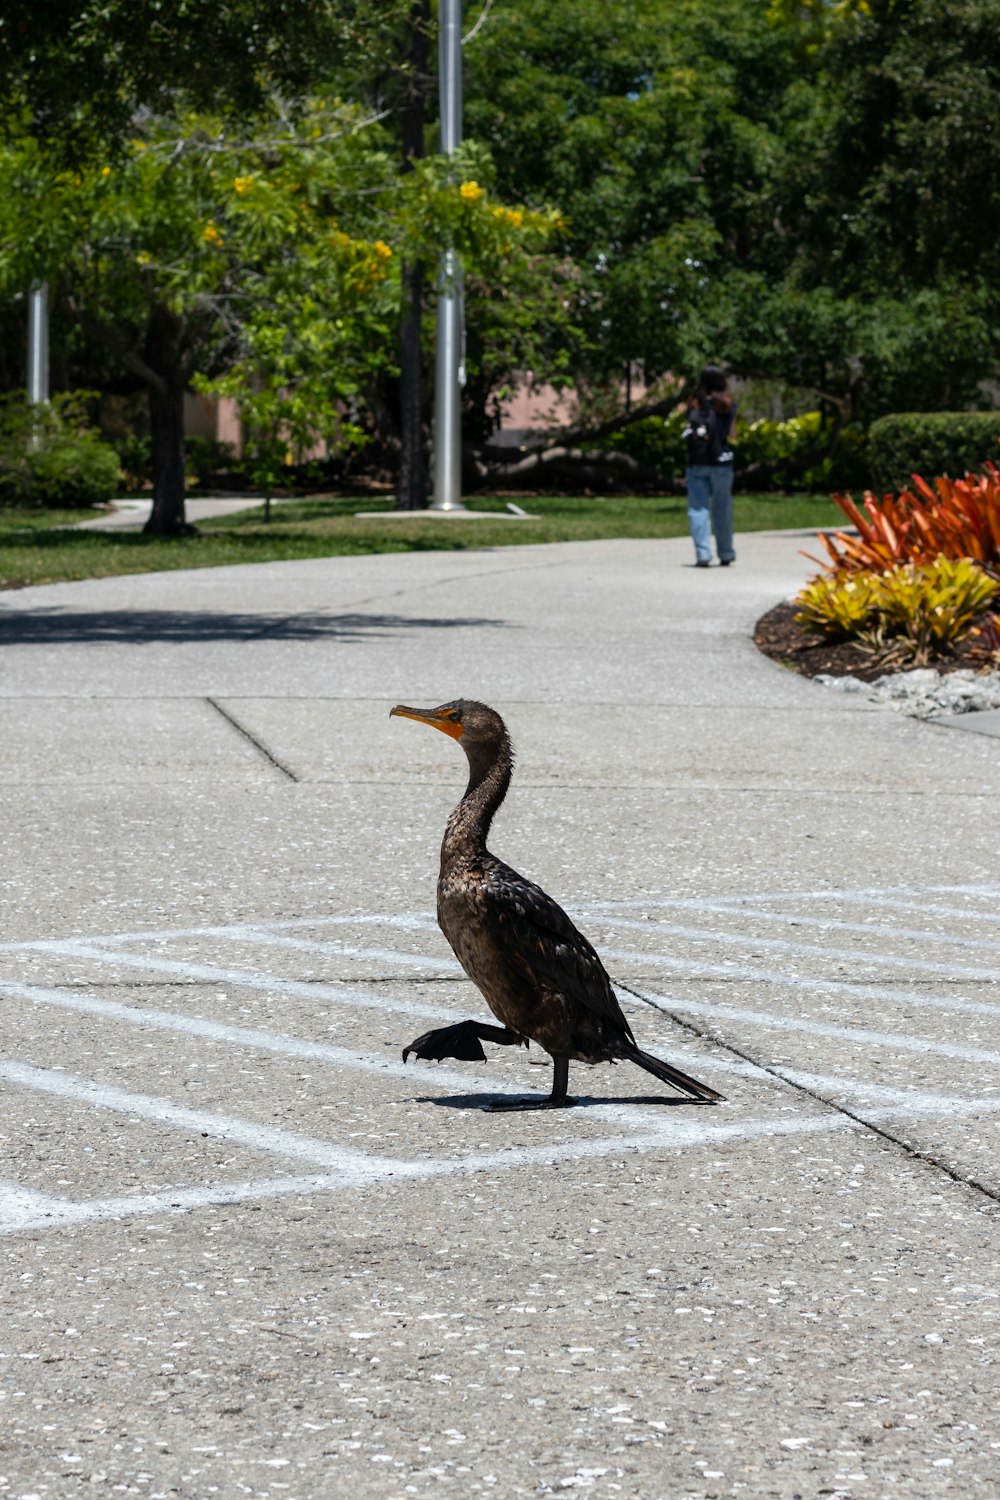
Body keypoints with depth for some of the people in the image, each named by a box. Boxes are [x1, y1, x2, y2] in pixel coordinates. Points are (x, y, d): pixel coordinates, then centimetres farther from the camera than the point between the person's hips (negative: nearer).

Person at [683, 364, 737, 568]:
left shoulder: (694, 403, 3)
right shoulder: (727, 404, -2)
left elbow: (687, 430, 3)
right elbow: (732, 435, 2)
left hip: (696, 462, 1)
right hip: (720, 461, -1)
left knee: (697, 508, 2)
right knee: (722, 509, 10)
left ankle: (702, 554, -10)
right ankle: (726, 554, 17)